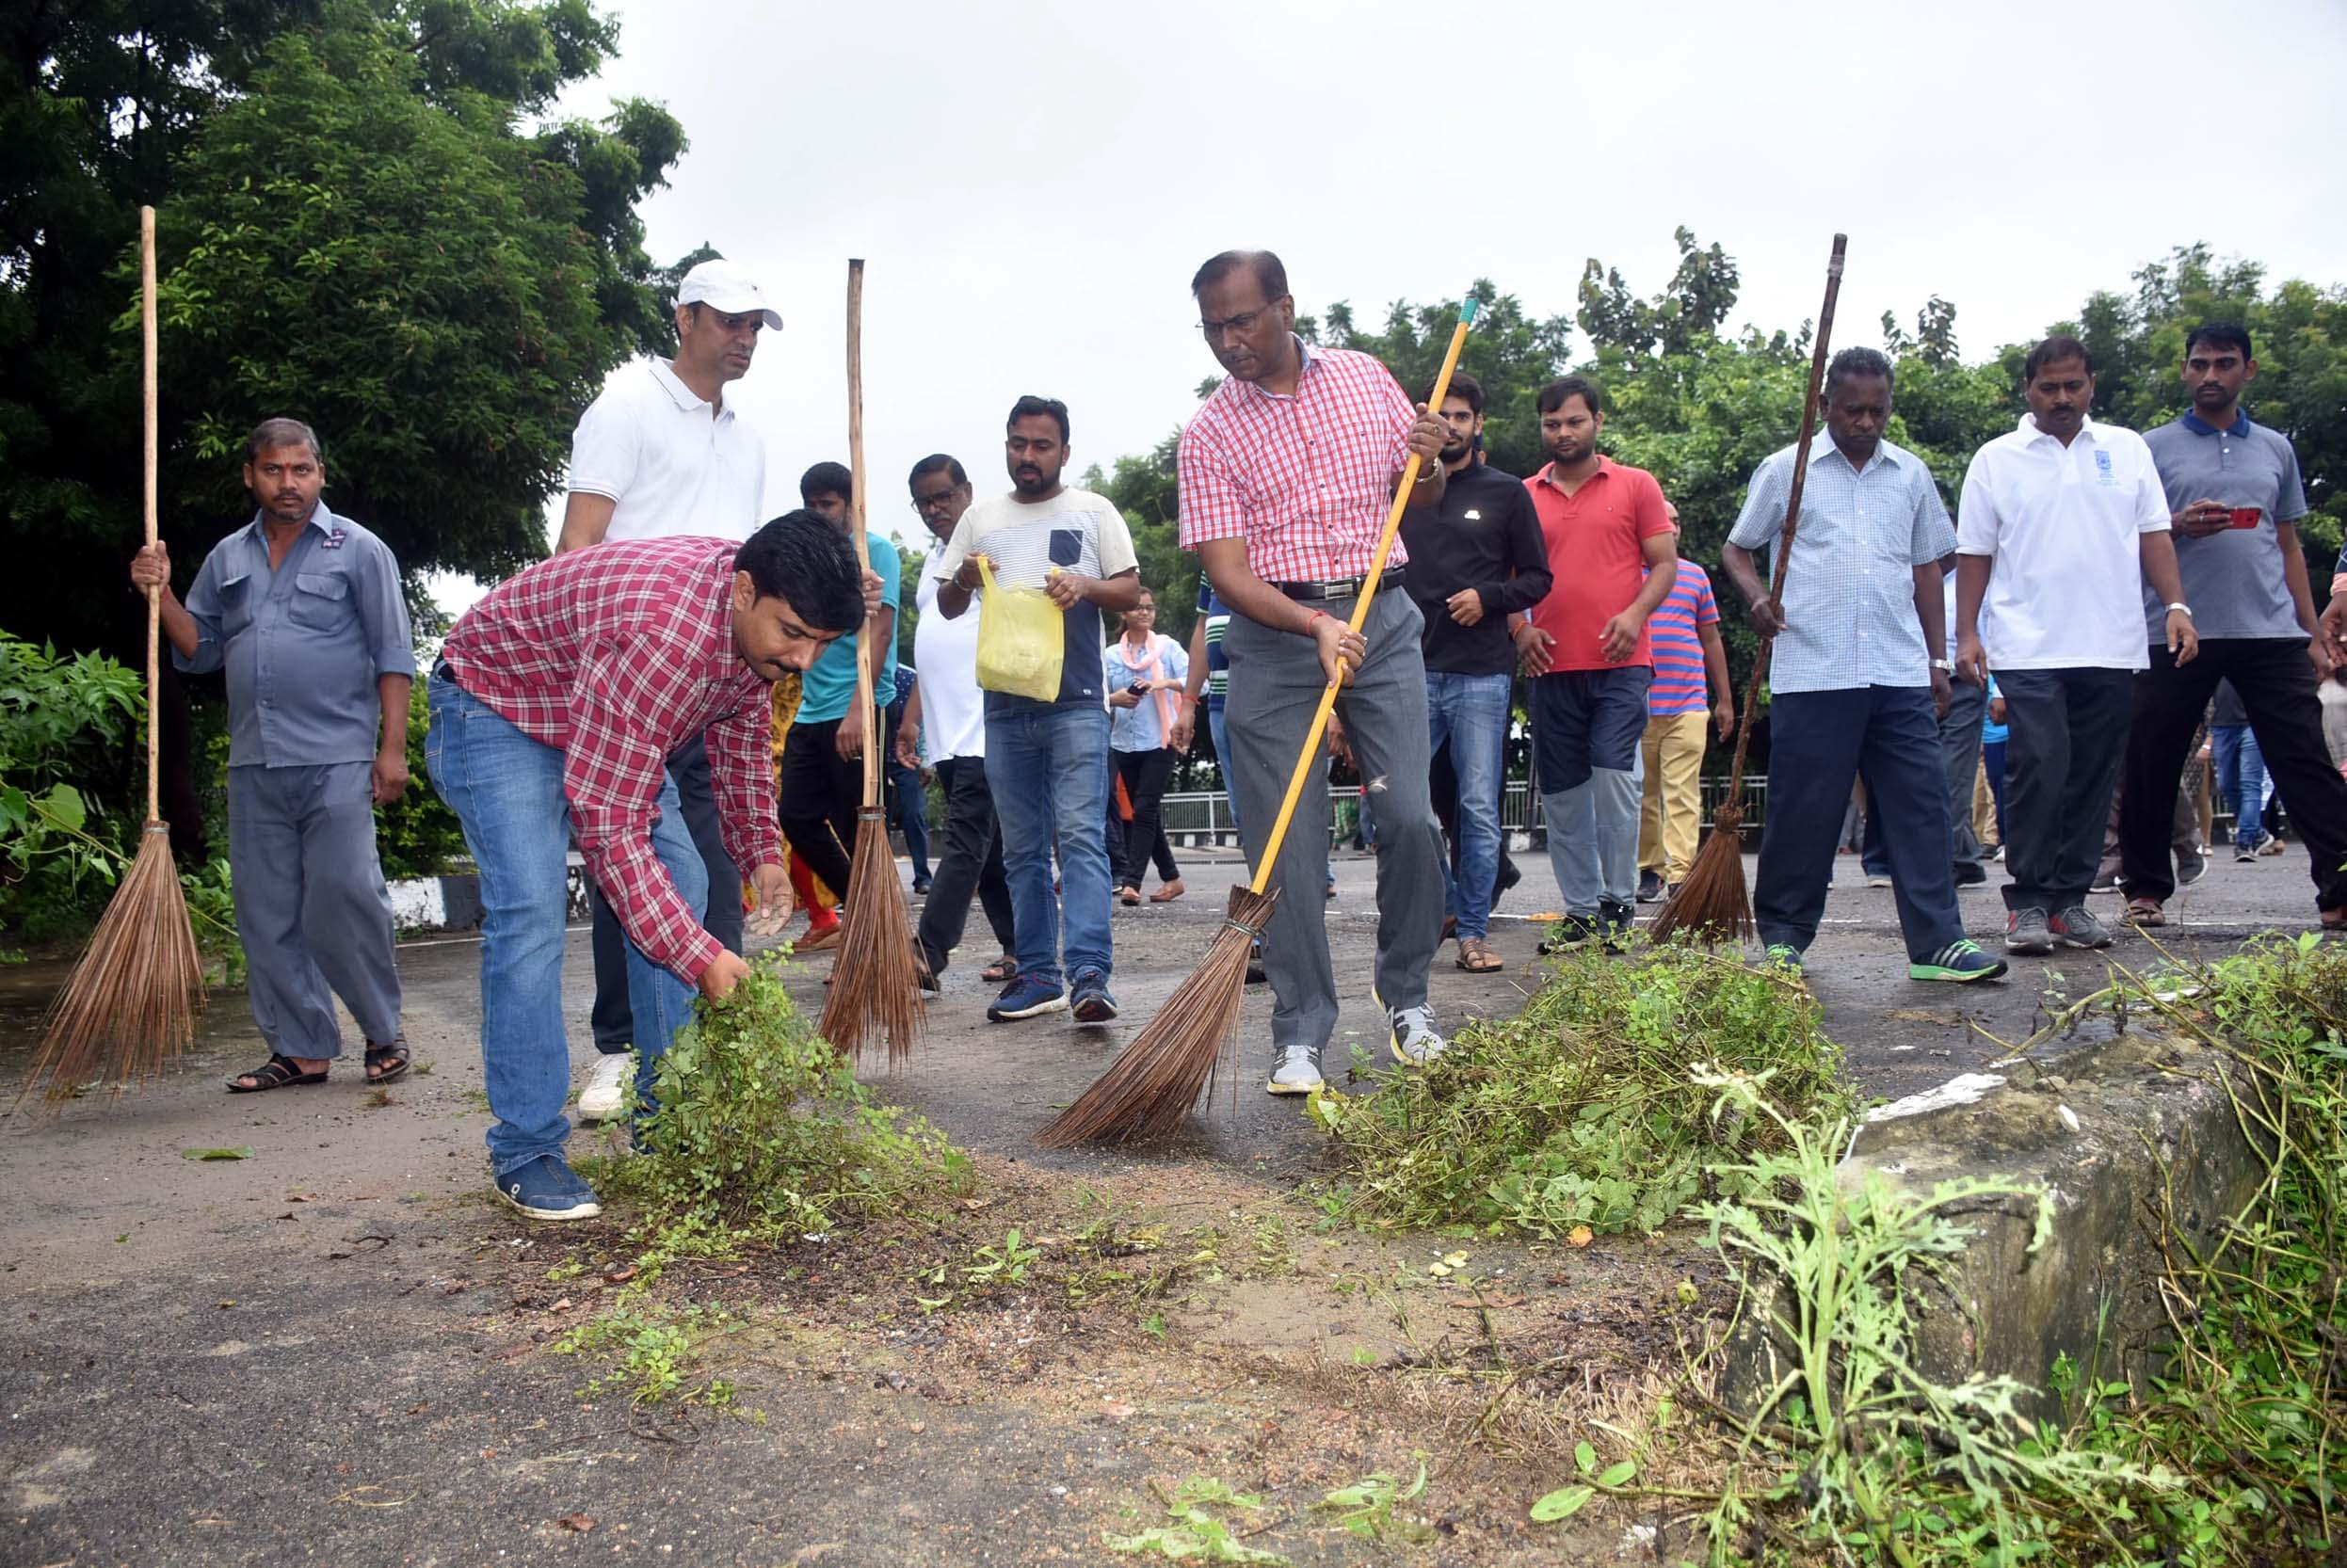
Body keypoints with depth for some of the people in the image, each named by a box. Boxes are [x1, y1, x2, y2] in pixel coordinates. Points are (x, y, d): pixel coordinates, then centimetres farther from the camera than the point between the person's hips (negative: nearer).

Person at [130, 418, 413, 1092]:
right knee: (267, 915, 5)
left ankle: (383, 1033, 8)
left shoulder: (357, 549, 3)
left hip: (336, 762, -5)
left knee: (344, 902, -9)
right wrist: (162, 594, 2)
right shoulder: (227, 559, 16)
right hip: (254, 767, 5)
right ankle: (302, 1049, 13)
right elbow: (199, 651, 18)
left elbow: (392, 655, -1)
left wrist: (393, 747, -8)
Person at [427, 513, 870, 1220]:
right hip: (495, 702, -8)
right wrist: (700, 957, -38)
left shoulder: (760, 618, -15)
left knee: (681, 886, 0)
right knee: (529, 914, -21)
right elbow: (608, 824, -38)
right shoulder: (655, 634, -41)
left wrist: (761, 851, -3)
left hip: (617, 724, 8)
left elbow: (740, 735, 6)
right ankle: (524, 1151, -10)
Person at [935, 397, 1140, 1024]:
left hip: (1076, 703, -4)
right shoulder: (980, 519, 16)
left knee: (1081, 837, -13)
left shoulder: (1094, 512, 9)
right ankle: (1038, 974, 12)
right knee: (1022, 850, 7)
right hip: (1005, 707, 4)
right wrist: (963, 579, -6)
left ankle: (1090, 974, -17)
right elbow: (947, 607, 17)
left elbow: (1131, 591, 6)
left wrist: (1086, 585, -15)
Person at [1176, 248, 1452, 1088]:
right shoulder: (1208, 433, -1)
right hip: (1276, 634, -2)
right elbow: (1226, 569, -9)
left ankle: (1405, 996, 18)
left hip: (1383, 619, 2)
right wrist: (1316, 626, -25)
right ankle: (1301, 1033, 8)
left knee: (1411, 819, -5)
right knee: (1287, 844, -3)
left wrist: (1429, 464, -4)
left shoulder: (1364, 377, 8)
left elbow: (1421, 500, 19)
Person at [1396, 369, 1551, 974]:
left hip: (1481, 674, -2)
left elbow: (1537, 578, 8)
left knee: (1480, 809, -1)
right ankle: (1444, 903, 18)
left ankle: (1473, 931, 7)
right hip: (1412, 671, 2)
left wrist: (1488, 597, -9)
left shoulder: (1506, 493, 8)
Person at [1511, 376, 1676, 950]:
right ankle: (1581, 910, 14)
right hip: (1550, 665, 3)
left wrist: (1636, 613, -14)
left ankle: (1618, 904, -1)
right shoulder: (1526, 495, 12)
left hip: (1619, 662, -3)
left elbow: (1665, 562, 3)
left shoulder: (1636, 486, 6)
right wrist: (1520, 628, -2)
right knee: (1562, 792, 5)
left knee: (1613, 774, -12)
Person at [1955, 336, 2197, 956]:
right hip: (2028, 649, -3)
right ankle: (2028, 902, -4)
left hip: (2112, 648, 3)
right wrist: (1967, 634, -2)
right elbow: (1974, 554, 5)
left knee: (2092, 777, 5)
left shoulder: (2127, 449, 12)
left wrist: (2175, 606, 0)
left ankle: (2069, 899, 13)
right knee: (2038, 769, -11)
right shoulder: (1996, 460, 6)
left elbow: (2154, 535, 12)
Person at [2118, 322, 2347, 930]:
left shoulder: (2276, 448, 17)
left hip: (2271, 632, 2)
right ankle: (2145, 889, 18)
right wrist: (2180, 526, -15)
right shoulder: (2153, 448, 7)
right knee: (2152, 768, 3)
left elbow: (2289, 546, 19)